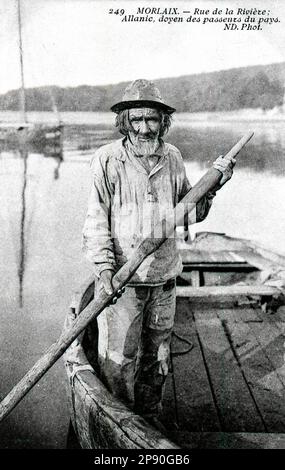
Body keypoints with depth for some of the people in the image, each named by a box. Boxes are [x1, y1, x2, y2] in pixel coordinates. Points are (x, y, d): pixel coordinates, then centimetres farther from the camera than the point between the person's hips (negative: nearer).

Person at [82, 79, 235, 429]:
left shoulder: (172, 157, 5)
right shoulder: (108, 159, -8)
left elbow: (190, 212, 12)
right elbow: (96, 219, -9)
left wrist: (212, 184, -3)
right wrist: (103, 267, -20)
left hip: (163, 276, 4)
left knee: (157, 355, 19)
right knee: (119, 359, 5)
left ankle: (149, 417, 42)